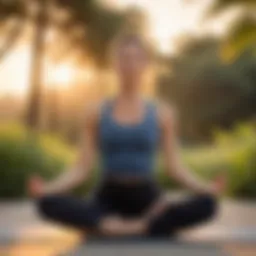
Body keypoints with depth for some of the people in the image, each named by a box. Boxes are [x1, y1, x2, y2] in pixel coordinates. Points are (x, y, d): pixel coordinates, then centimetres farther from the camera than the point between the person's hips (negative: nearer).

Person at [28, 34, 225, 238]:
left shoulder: (163, 113, 6)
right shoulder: (96, 113, 6)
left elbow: (174, 166, 6)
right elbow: (83, 167, 3)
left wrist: (207, 187, -11)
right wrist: (47, 188, -13)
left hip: (147, 200, 0)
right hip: (107, 199, 0)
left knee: (207, 204, -28)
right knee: (47, 203, -29)